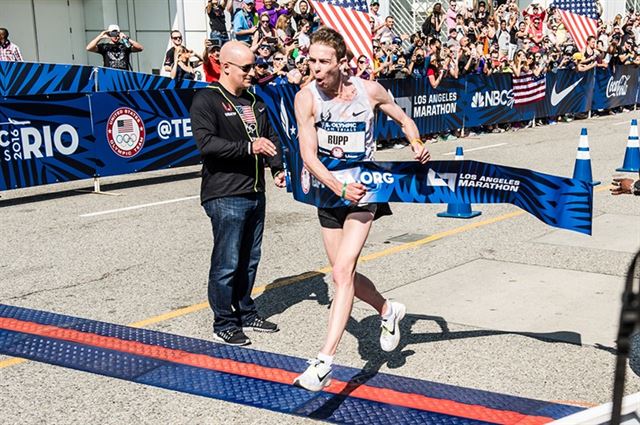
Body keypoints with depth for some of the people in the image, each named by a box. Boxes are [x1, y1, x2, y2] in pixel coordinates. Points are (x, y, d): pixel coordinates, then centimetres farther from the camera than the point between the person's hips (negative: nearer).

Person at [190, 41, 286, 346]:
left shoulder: (254, 101, 17)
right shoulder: (206, 100, -8)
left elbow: (270, 136, 24)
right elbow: (206, 143, -21)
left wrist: (278, 168, 8)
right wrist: (249, 147, -26)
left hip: (255, 194, 8)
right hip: (225, 197, -8)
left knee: (249, 260, 15)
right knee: (227, 263, -3)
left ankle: (246, 314, 29)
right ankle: (224, 324, 9)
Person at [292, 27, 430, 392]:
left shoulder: (369, 90, -8)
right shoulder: (306, 97, -10)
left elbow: (404, 119, 10)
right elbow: (309, 155, -18)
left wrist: (417, 145, -11)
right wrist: (339, 187, -33)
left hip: (364, 190, -3)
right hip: (329, 192, 3)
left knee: (343, 271, -17)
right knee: (346, 274, 13)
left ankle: (325, 362, -18)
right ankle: (389, 311, 43)